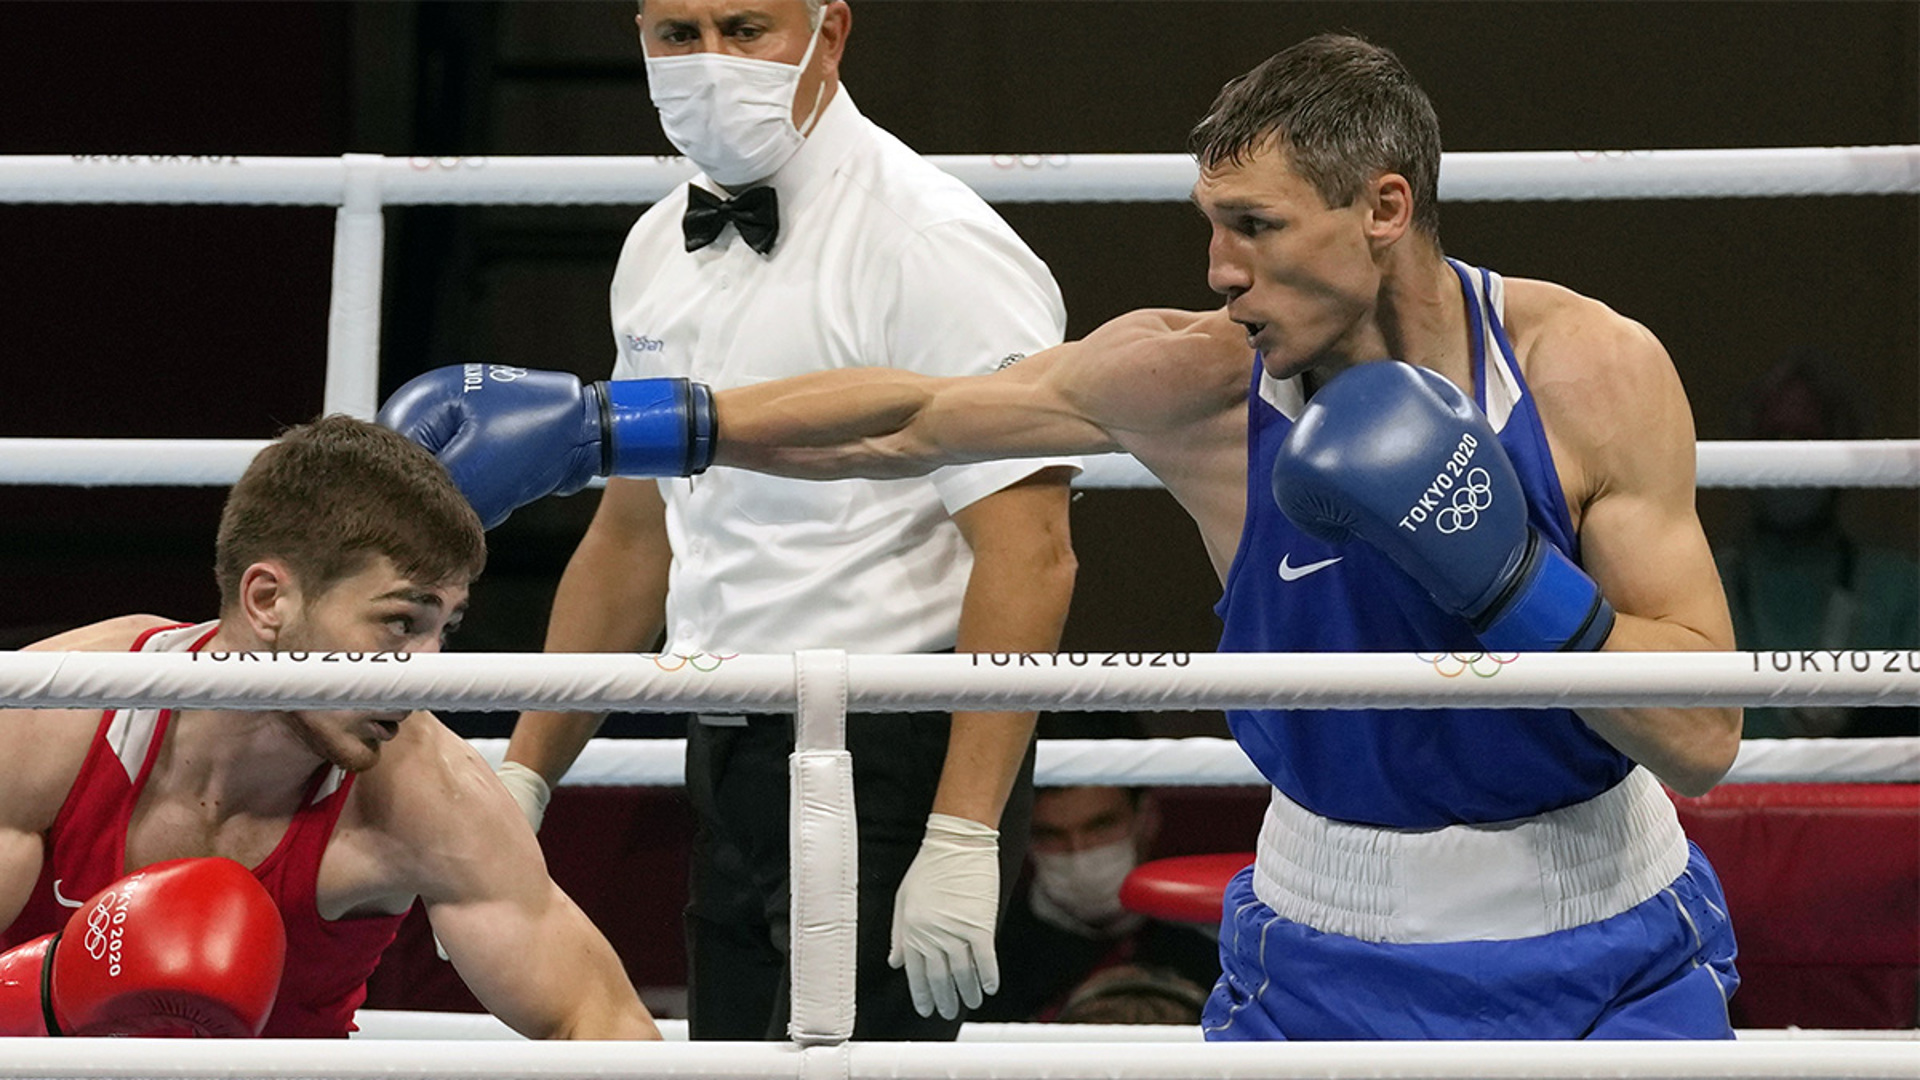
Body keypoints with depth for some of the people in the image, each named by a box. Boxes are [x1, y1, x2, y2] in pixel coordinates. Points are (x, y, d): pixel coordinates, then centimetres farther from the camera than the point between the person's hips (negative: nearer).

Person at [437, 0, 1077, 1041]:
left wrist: (963, 840, -25)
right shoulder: (658, 251, 12)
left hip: (891, 766, -8)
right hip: (729, 763, 8)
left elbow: (1028, 554, -19)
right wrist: (521, 779, 20)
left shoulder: (932, 244, -13)